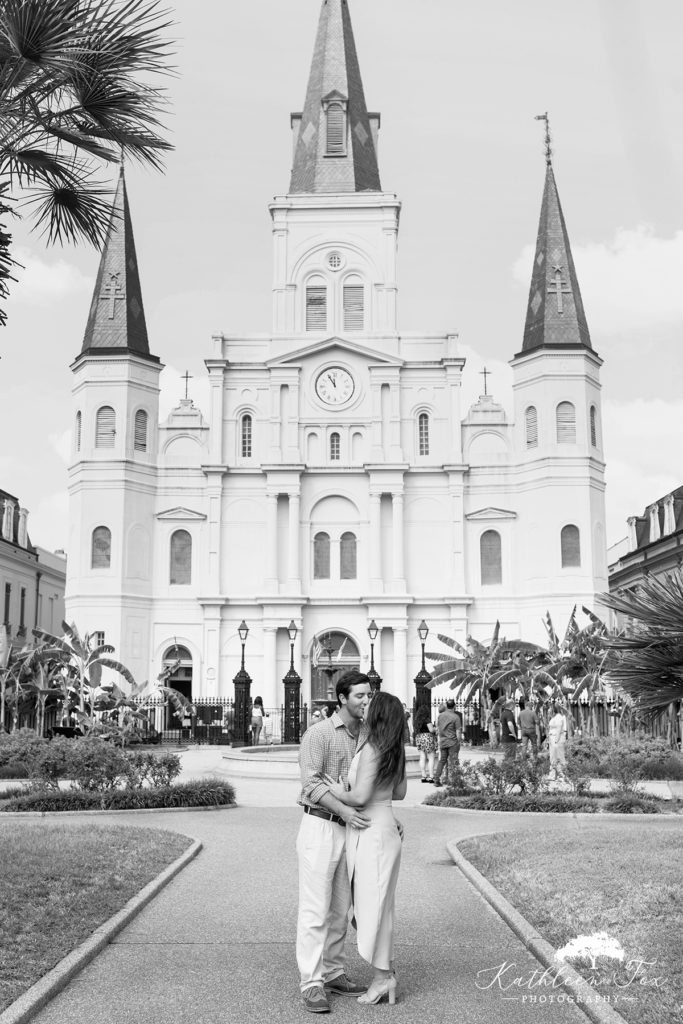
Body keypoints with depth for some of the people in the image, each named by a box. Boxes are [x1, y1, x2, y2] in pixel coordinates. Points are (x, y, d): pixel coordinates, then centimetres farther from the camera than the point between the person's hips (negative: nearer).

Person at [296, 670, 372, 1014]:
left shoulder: (366, 736, 11)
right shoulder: (319, 734, -10)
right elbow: (312, 784, -17)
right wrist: (344, 810, -27)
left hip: (349, 830, 7)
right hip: (320, 827, -7)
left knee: (340, 910, 13)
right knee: (315, 909, -5)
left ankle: (333, 973, 24)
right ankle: (311, 984, -2)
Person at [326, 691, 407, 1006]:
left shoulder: (371, 749, -19)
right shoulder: (394, 750, 7)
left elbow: (360, 796, -23)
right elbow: (400, 792, 16)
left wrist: (335, 792, -7)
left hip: (371, 834, -9)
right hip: (383, 827, 9)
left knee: (372, 906, 1)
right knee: (377, 906, 14)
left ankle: (382, 977, 9)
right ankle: (386, 976, 19)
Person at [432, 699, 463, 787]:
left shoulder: (440, 715, 5)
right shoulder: (456, 717, -11)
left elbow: (437, 729, 12)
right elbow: (458, 732, -11)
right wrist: (459, 740, 0)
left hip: (442, 741, 5)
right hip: (453, 742, -5)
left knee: (442, 760, 13)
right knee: (453, 762, 1)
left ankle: (436, 779, 10)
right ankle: (452, 781, -1)